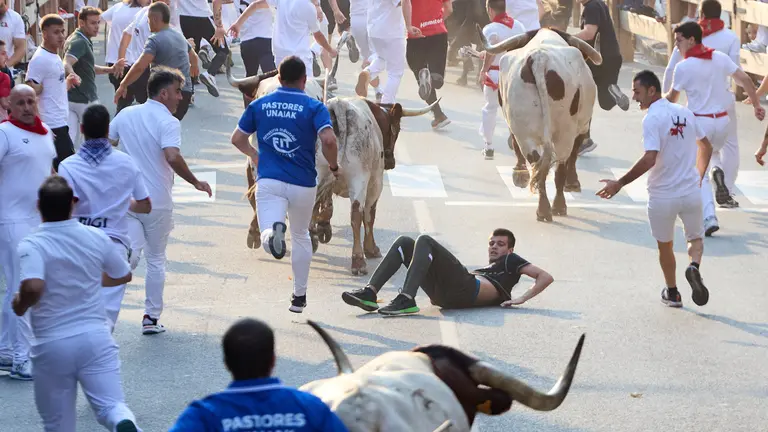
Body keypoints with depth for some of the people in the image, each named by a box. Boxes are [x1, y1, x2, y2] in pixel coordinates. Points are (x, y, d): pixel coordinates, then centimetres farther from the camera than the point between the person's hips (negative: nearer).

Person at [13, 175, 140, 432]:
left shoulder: (32, 245, -12)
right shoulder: (96, 238, 2)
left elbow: (33, 287, -29)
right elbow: (124, 276, 17)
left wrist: (20, 306, -7)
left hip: (52, 344, -2)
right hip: (95, 337, 2)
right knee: (112, 406, -5)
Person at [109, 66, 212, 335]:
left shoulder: (126, 115, 7)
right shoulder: (168, 122, -13)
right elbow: (172, 157, -28)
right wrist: (196, 183, -18)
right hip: (157, 202, -4)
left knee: (130, 254, -3)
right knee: (156, 259, 12)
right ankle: (151, 318, 17)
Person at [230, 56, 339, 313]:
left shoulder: (259, 105, 7)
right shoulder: (314, 107, -2)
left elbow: (237, 139, 14)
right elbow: (328, 140, -18)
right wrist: (334, 167, 0)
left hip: (269, 179, 0)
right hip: (303, 183, 0)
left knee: (267, 239, -11)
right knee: (300, 236, 23)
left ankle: (273, 231, -49)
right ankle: (299, 296, 30)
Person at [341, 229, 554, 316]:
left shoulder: (511, 261, 25)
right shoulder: (486, 269, 44)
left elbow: (546, 277, 11)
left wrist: (522, 299, -5)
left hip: (465, 289, -7)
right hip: (445, 295, 7)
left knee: (424, 241, -21)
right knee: (404, 242, 1)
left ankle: (407, 300, -40)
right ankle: (370, 293, -19)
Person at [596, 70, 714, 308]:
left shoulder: (652, 119, -17)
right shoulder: (686, 113, 4)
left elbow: (650, 159, -26)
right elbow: (707, 147, 15)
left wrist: (619, 184, -22)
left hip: (662, 196, -4)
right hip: (691, 192, 4)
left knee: (664, 245, 17)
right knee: (696, 238, 20)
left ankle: (672, 293, 27)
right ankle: (694, 266, -10)